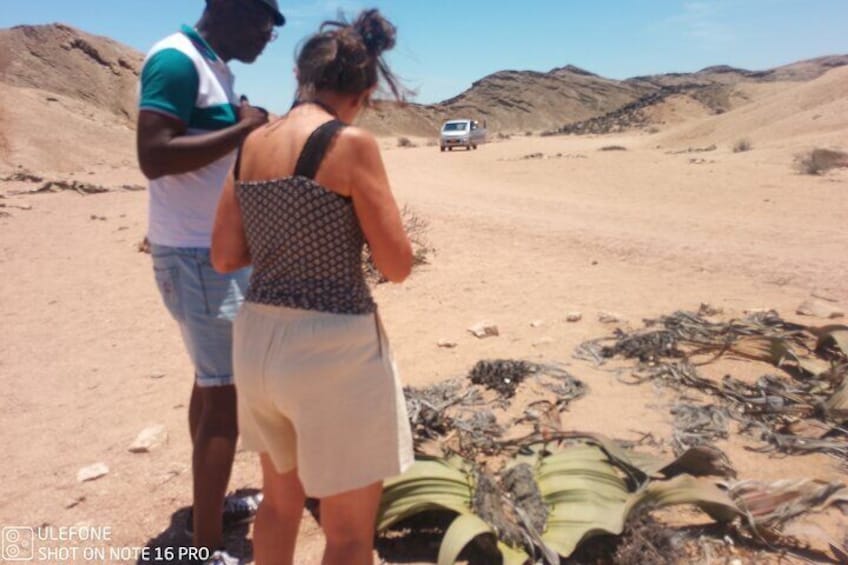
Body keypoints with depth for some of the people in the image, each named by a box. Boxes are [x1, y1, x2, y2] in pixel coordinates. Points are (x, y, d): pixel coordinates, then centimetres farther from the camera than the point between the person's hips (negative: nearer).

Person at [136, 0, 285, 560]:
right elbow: (154, 157, -26)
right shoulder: (177, 60, -15)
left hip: (222, 249, 10)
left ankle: (211, 503, 35)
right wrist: (243, 129, -20)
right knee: (227, 392, -6)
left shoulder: (216, 69, 14)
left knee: (213, 381, 18)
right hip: (197, 256, -10)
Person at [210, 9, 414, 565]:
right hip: (332, 348, -7)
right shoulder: (351, 142, -13)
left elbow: (226, 256, 7)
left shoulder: (251, 143, 6)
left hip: (258, 340, 7)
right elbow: (398, 264, -12)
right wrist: (373, 208, 8)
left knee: (281, 500, 29)